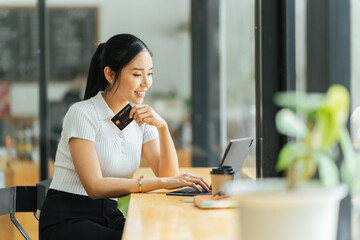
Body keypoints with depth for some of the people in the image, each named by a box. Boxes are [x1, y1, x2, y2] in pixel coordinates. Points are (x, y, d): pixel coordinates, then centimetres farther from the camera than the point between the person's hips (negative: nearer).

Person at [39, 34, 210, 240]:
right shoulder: (83, 114, -12)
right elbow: (95, 186, -22)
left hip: (110, 218, 6)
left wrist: (162, 126, -13)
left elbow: (168, 175, 1)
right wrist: (161, 183, -28)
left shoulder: (141, 117, 8)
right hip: (67, 221, -6)